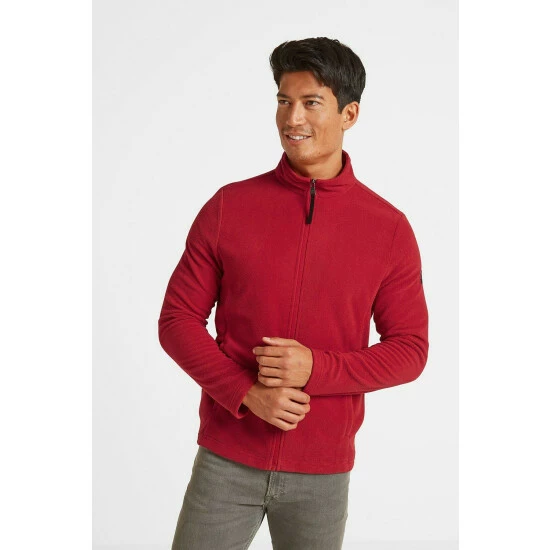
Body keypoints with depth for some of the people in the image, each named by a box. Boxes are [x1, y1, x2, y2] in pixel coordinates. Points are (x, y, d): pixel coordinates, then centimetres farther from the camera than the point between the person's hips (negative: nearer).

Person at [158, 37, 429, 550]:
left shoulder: (389, 227, -3)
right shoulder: (228, 206, -3)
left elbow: (409, 349, 0)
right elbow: (177, 319, 0)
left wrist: (315, 369, -16)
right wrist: (247, 392, -14)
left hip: (323, 470, 1)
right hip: (226, 458, 0)